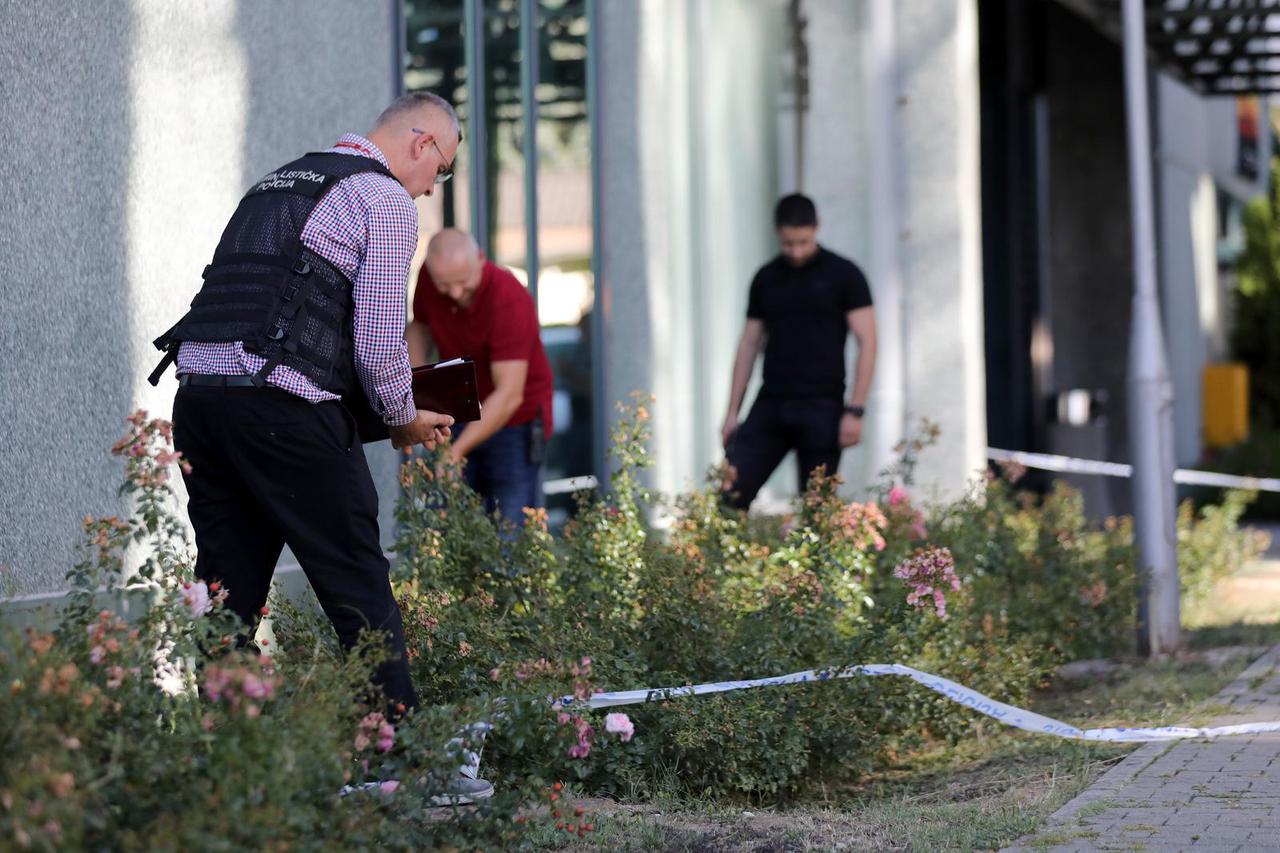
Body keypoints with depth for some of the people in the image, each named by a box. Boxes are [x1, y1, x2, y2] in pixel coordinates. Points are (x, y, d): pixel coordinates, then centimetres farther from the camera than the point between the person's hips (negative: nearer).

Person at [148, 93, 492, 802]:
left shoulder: (276, 184, 26)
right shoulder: (386, 198, 2)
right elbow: (379, 340, -7)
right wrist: (404, 419, 11)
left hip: (198, 392, 7)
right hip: (285, 411, -7)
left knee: (228, 593, 11)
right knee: (358, 586, 1)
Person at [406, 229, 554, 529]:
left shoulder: (509, 301, -29)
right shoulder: (427, 279, -10)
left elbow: (509, 395, -33)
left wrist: (458, 450, -39)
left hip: (513, 422, -5)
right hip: (457, 412, 5)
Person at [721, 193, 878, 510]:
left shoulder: (844, 275, -2)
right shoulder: (766, 279, 10)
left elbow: (866, 343, -4)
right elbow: (750, 344, 14)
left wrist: (855, 410, -12)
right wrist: (732, 411, 9)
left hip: (822, 409, -4)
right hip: (771, 406, 4)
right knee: (730, 494, -8)